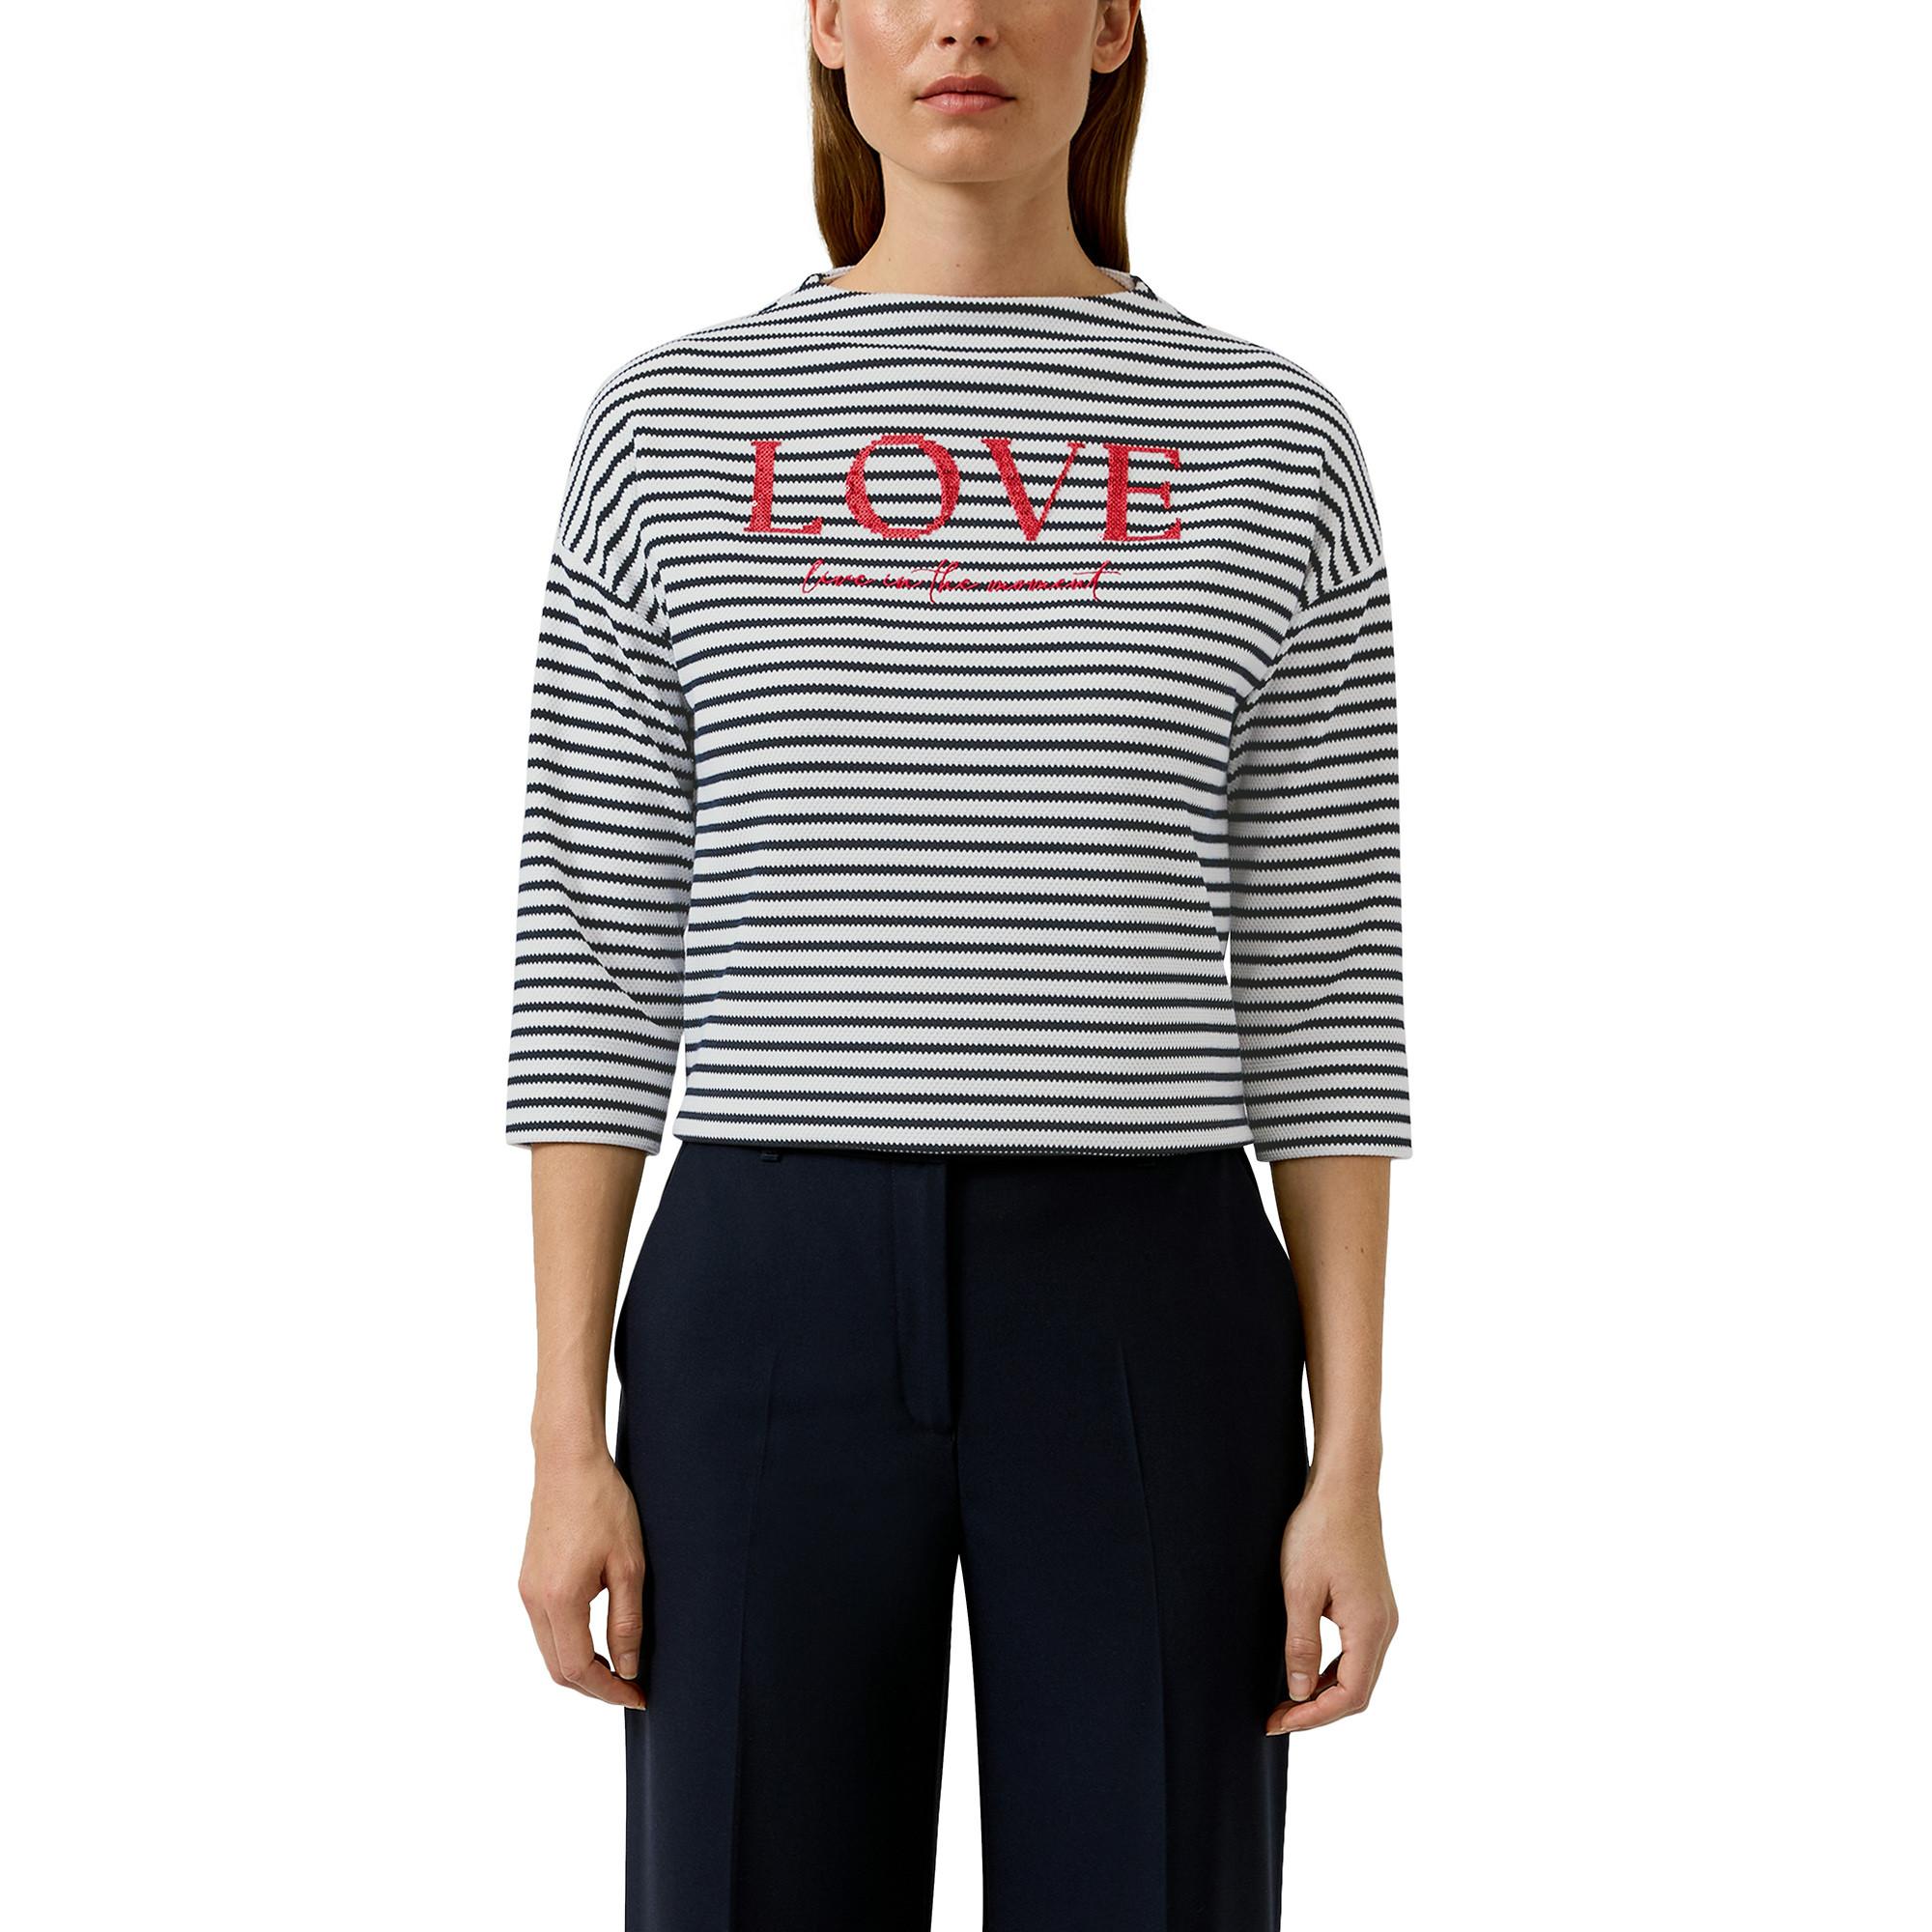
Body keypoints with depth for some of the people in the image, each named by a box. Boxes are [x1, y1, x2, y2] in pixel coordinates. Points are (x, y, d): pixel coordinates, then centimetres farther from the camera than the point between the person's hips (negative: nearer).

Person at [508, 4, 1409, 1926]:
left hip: (1144, 1327, 0)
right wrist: (567, 1444, -1)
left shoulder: (1264, 443, 5)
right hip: (777, 1318, 0)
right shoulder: (669, 431, 6)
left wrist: (1351, 1467, -2)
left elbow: (1322, 983, 4)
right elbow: (594, 957, 5)